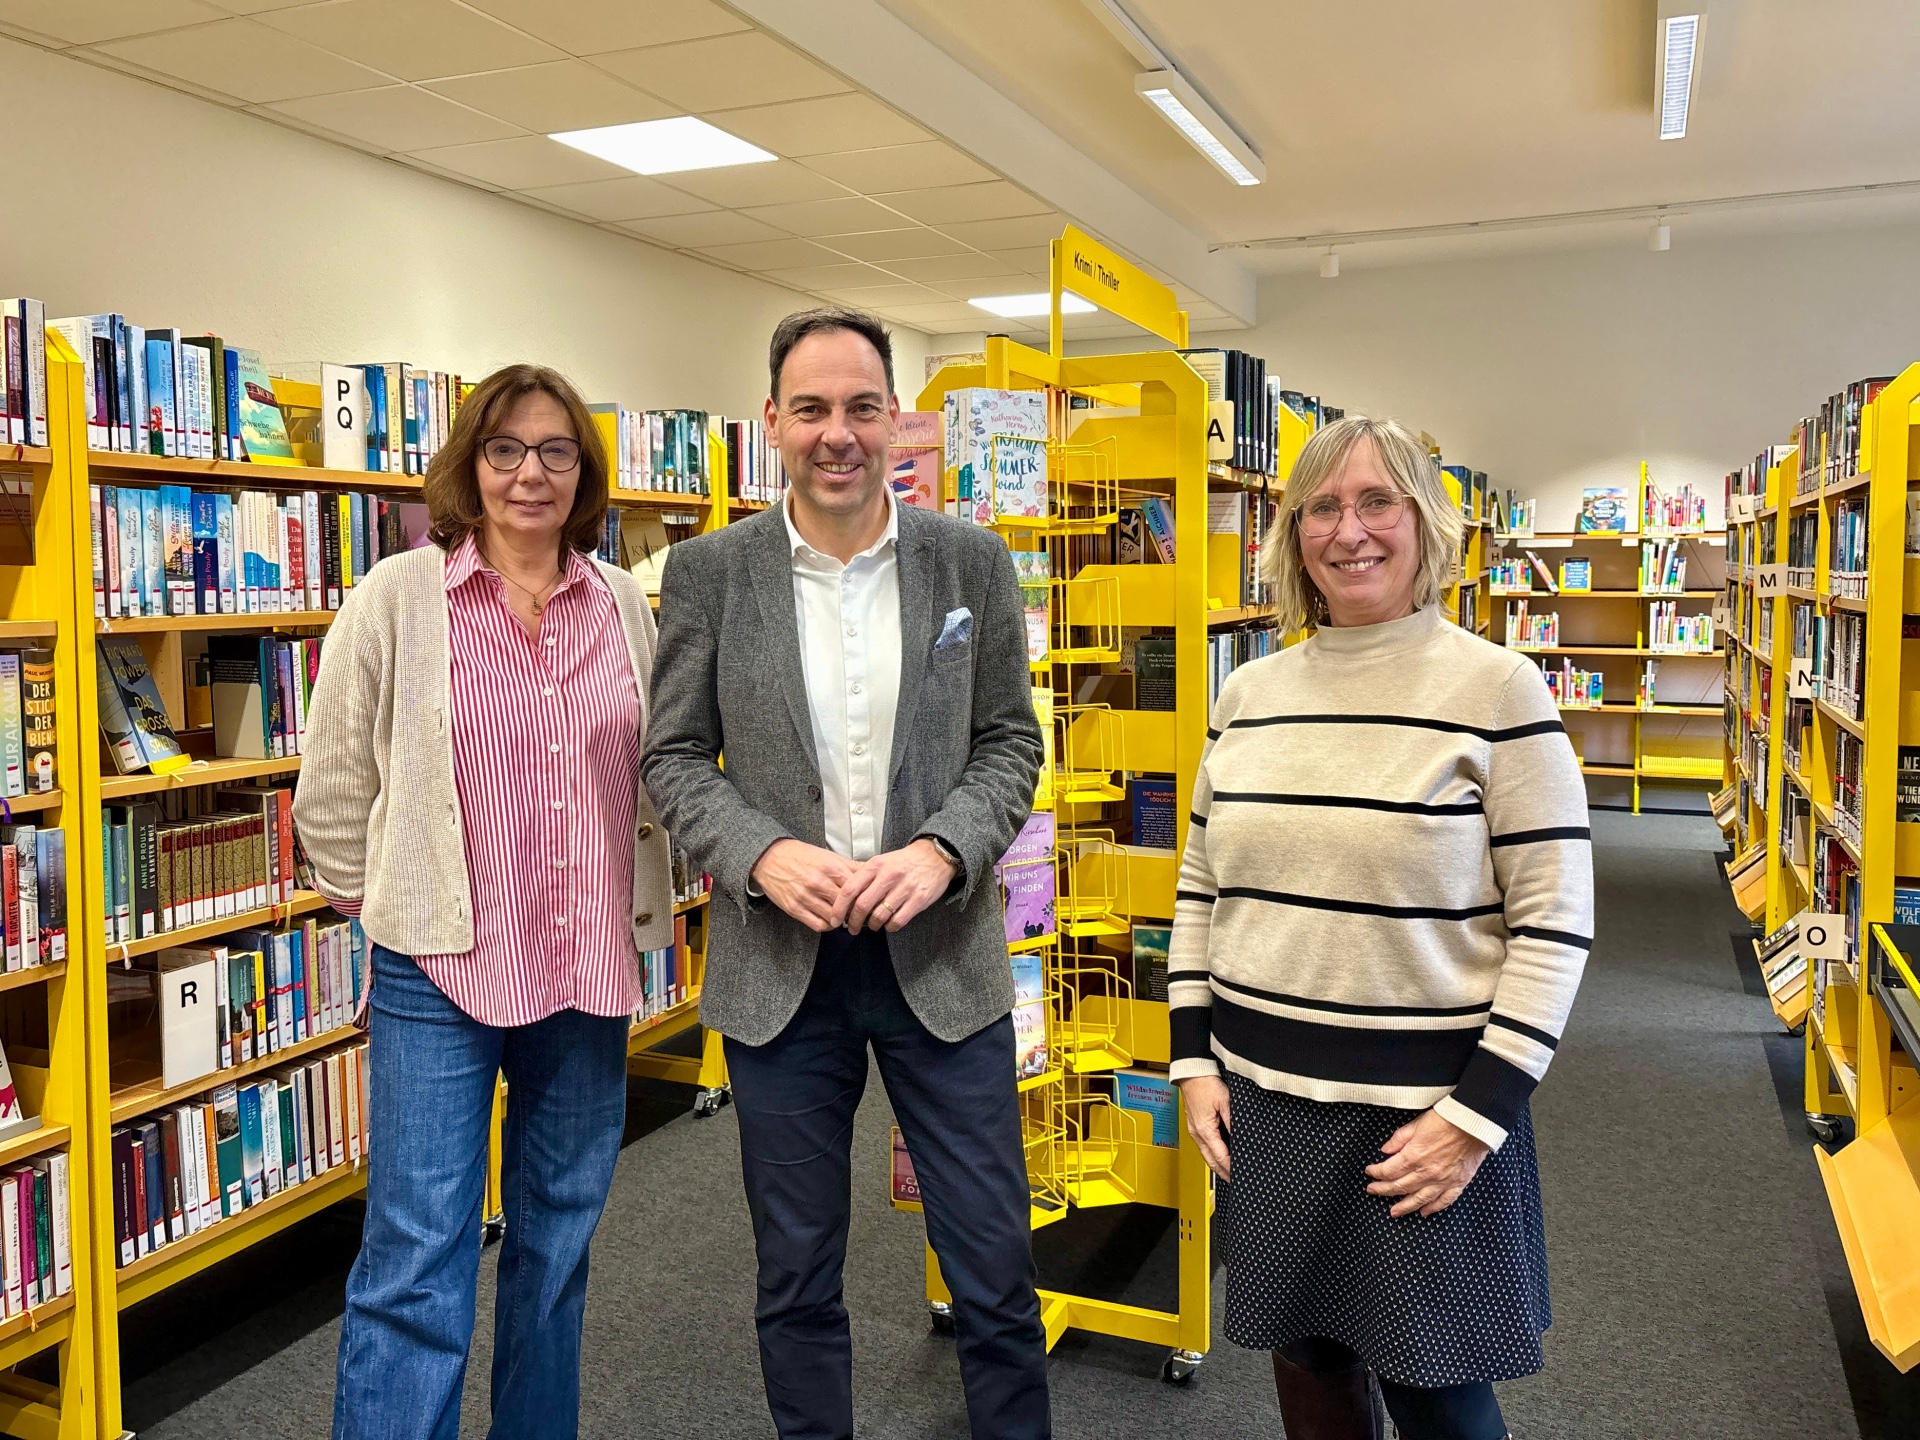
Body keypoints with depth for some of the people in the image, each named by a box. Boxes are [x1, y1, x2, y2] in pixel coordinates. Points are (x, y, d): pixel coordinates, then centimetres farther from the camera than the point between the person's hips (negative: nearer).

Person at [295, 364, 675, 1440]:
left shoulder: (624, 605, 5)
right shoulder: (398, 598, -5)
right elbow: (334, 791, 2)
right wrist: (385, 907, 6)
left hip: (592, 970, 4)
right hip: (439, 970, -3)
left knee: (559, 1239, 17)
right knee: (418, 1263, -2)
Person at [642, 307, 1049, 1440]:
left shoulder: (971, 561, 0)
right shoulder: (709, 571, -1)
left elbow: (1009, 742, 3)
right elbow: (675, 755, 2)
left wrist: (941, 851, -15)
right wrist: (763, 854, -16)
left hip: (943, 954, 0)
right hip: (779, 963, 0)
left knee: (995, 1274, 9)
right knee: (797, 1280, 15)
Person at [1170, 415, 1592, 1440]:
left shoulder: (1497, 689, -9)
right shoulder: (1248, 694, 5)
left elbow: (1554, 921, -10)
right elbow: (1200, 887, 12)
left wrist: (1477, 1112, -14)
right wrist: (1193, 1061, 5)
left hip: (1424, 1110, -4)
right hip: (1261, 1100, 4)